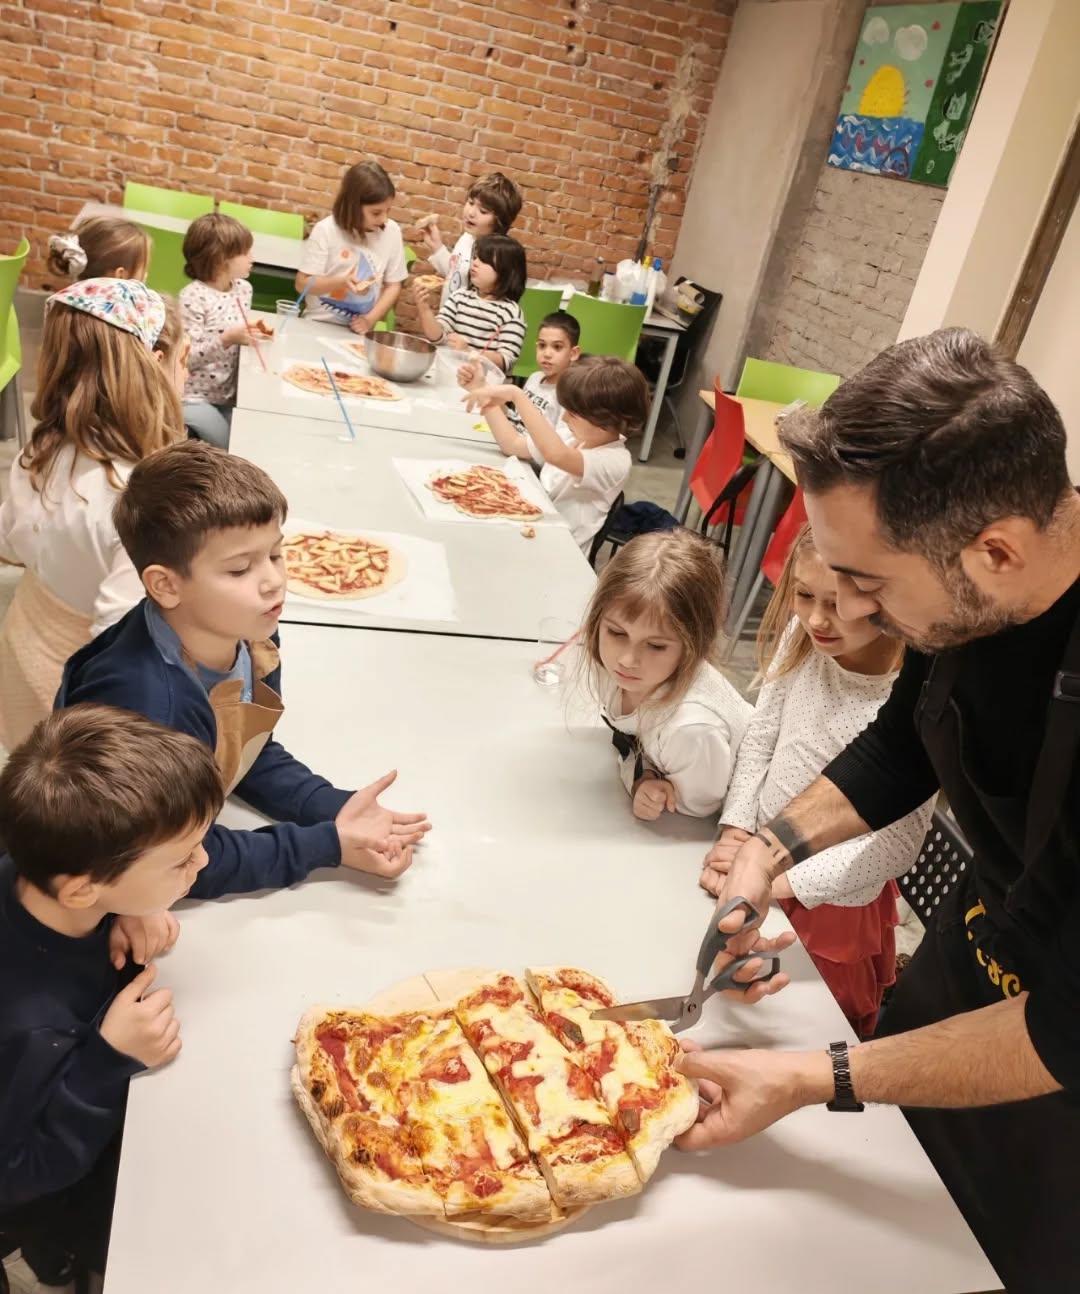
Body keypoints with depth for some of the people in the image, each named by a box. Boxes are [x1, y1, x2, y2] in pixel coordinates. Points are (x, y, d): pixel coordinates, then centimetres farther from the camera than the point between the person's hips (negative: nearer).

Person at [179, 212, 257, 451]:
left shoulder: (243, 288, 4)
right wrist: (227, 339, -29)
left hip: (230, 394, 7)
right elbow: (185, 357, -21)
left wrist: (254, 331, -3)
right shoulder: (193, 297, -18)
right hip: (193, 397, -7)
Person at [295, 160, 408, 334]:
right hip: (319, 326, -3)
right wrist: (342, 282, -19)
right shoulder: (326, 230, -8)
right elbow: (302, 283, -5)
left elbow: (393, 285, 4)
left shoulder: (391, 231, -1)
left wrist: (371, 319, -9)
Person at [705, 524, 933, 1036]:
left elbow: (899, 839, -24)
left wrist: (784, 882, -24)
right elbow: (761, 735, -2)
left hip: (833, 896, -4)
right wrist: (735, 830, -9)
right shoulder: (802, 637, -14)